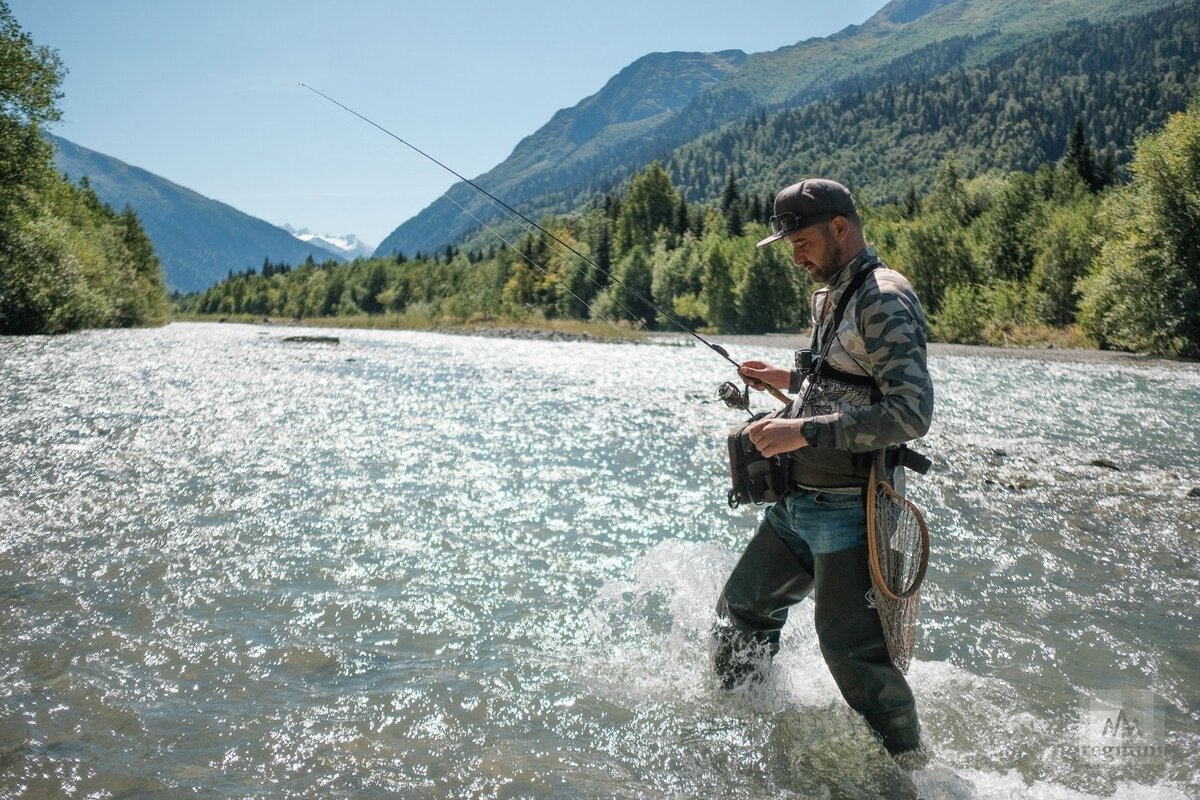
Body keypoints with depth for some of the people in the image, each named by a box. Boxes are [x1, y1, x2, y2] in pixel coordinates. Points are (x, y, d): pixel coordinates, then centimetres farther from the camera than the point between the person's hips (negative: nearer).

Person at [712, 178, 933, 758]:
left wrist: (804, 430, -29)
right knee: (742, 610, 19)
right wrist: (789, 380, 14)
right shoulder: (829, 298, 14)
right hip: (797, 504, 10)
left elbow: (911, 412, -27)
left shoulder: (884, 300, -16)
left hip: (846, 512, -10)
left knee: (852, 651, -6)